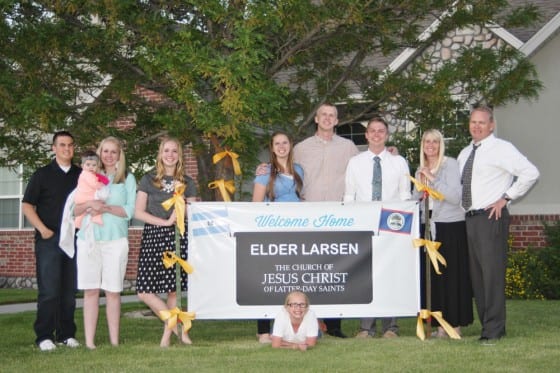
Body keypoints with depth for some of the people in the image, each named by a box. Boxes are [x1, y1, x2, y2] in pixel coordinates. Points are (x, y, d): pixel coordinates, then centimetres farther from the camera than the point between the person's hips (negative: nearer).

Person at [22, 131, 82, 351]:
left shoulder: (81, 176, 13)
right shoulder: (42, 175, 3)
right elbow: (27, 205, 1)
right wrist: (43, 229, -9)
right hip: (49, 240, -3)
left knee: (70, 291, 6)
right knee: (49, 291, -6)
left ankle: (66, 334, 14)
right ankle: (44, 336, -1)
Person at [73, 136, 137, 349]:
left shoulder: (127, 179, 11)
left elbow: (130, 210, 0)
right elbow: (75, 210, 8)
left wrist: (105, 208, -12)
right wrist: (89, 204, -12)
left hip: (116, 240, -1)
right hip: (88, 239, 2)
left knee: (113, 291, -2)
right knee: (90, 291, -1)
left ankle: (114, 341, 2)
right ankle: (89, 342, -2)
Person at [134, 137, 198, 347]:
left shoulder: (187, 182, 13)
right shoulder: (149, 180, 7)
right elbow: (138, 212, 1)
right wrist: (165, 221, -7)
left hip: (178, 236, 1)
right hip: (153, 236, -1)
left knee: (173, 289, -3)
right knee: (144, 291, -10)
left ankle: (167, 335, 8)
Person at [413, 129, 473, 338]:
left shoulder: (451, 165, -5)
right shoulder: (420, 171, 14)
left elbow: (455, 197, -14)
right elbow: (416, 200, 19)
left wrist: (433, 180, -18)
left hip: (451, 226, -6)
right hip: (431, 227, 6)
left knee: (452, 275, -4)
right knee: (434, 275, 3)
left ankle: (455, 324, 1)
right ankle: (440, 326, 8)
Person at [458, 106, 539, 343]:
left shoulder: (501, 149, -6)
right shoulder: (465, 154, 17)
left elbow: (530, 173, -14)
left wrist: (506, 198, -13)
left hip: (491, 217, -8)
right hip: (470, 217, 8)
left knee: (492, 273, -9)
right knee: (476, 274, 10)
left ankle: (493, 330, -5)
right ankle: (487, 324, 19)